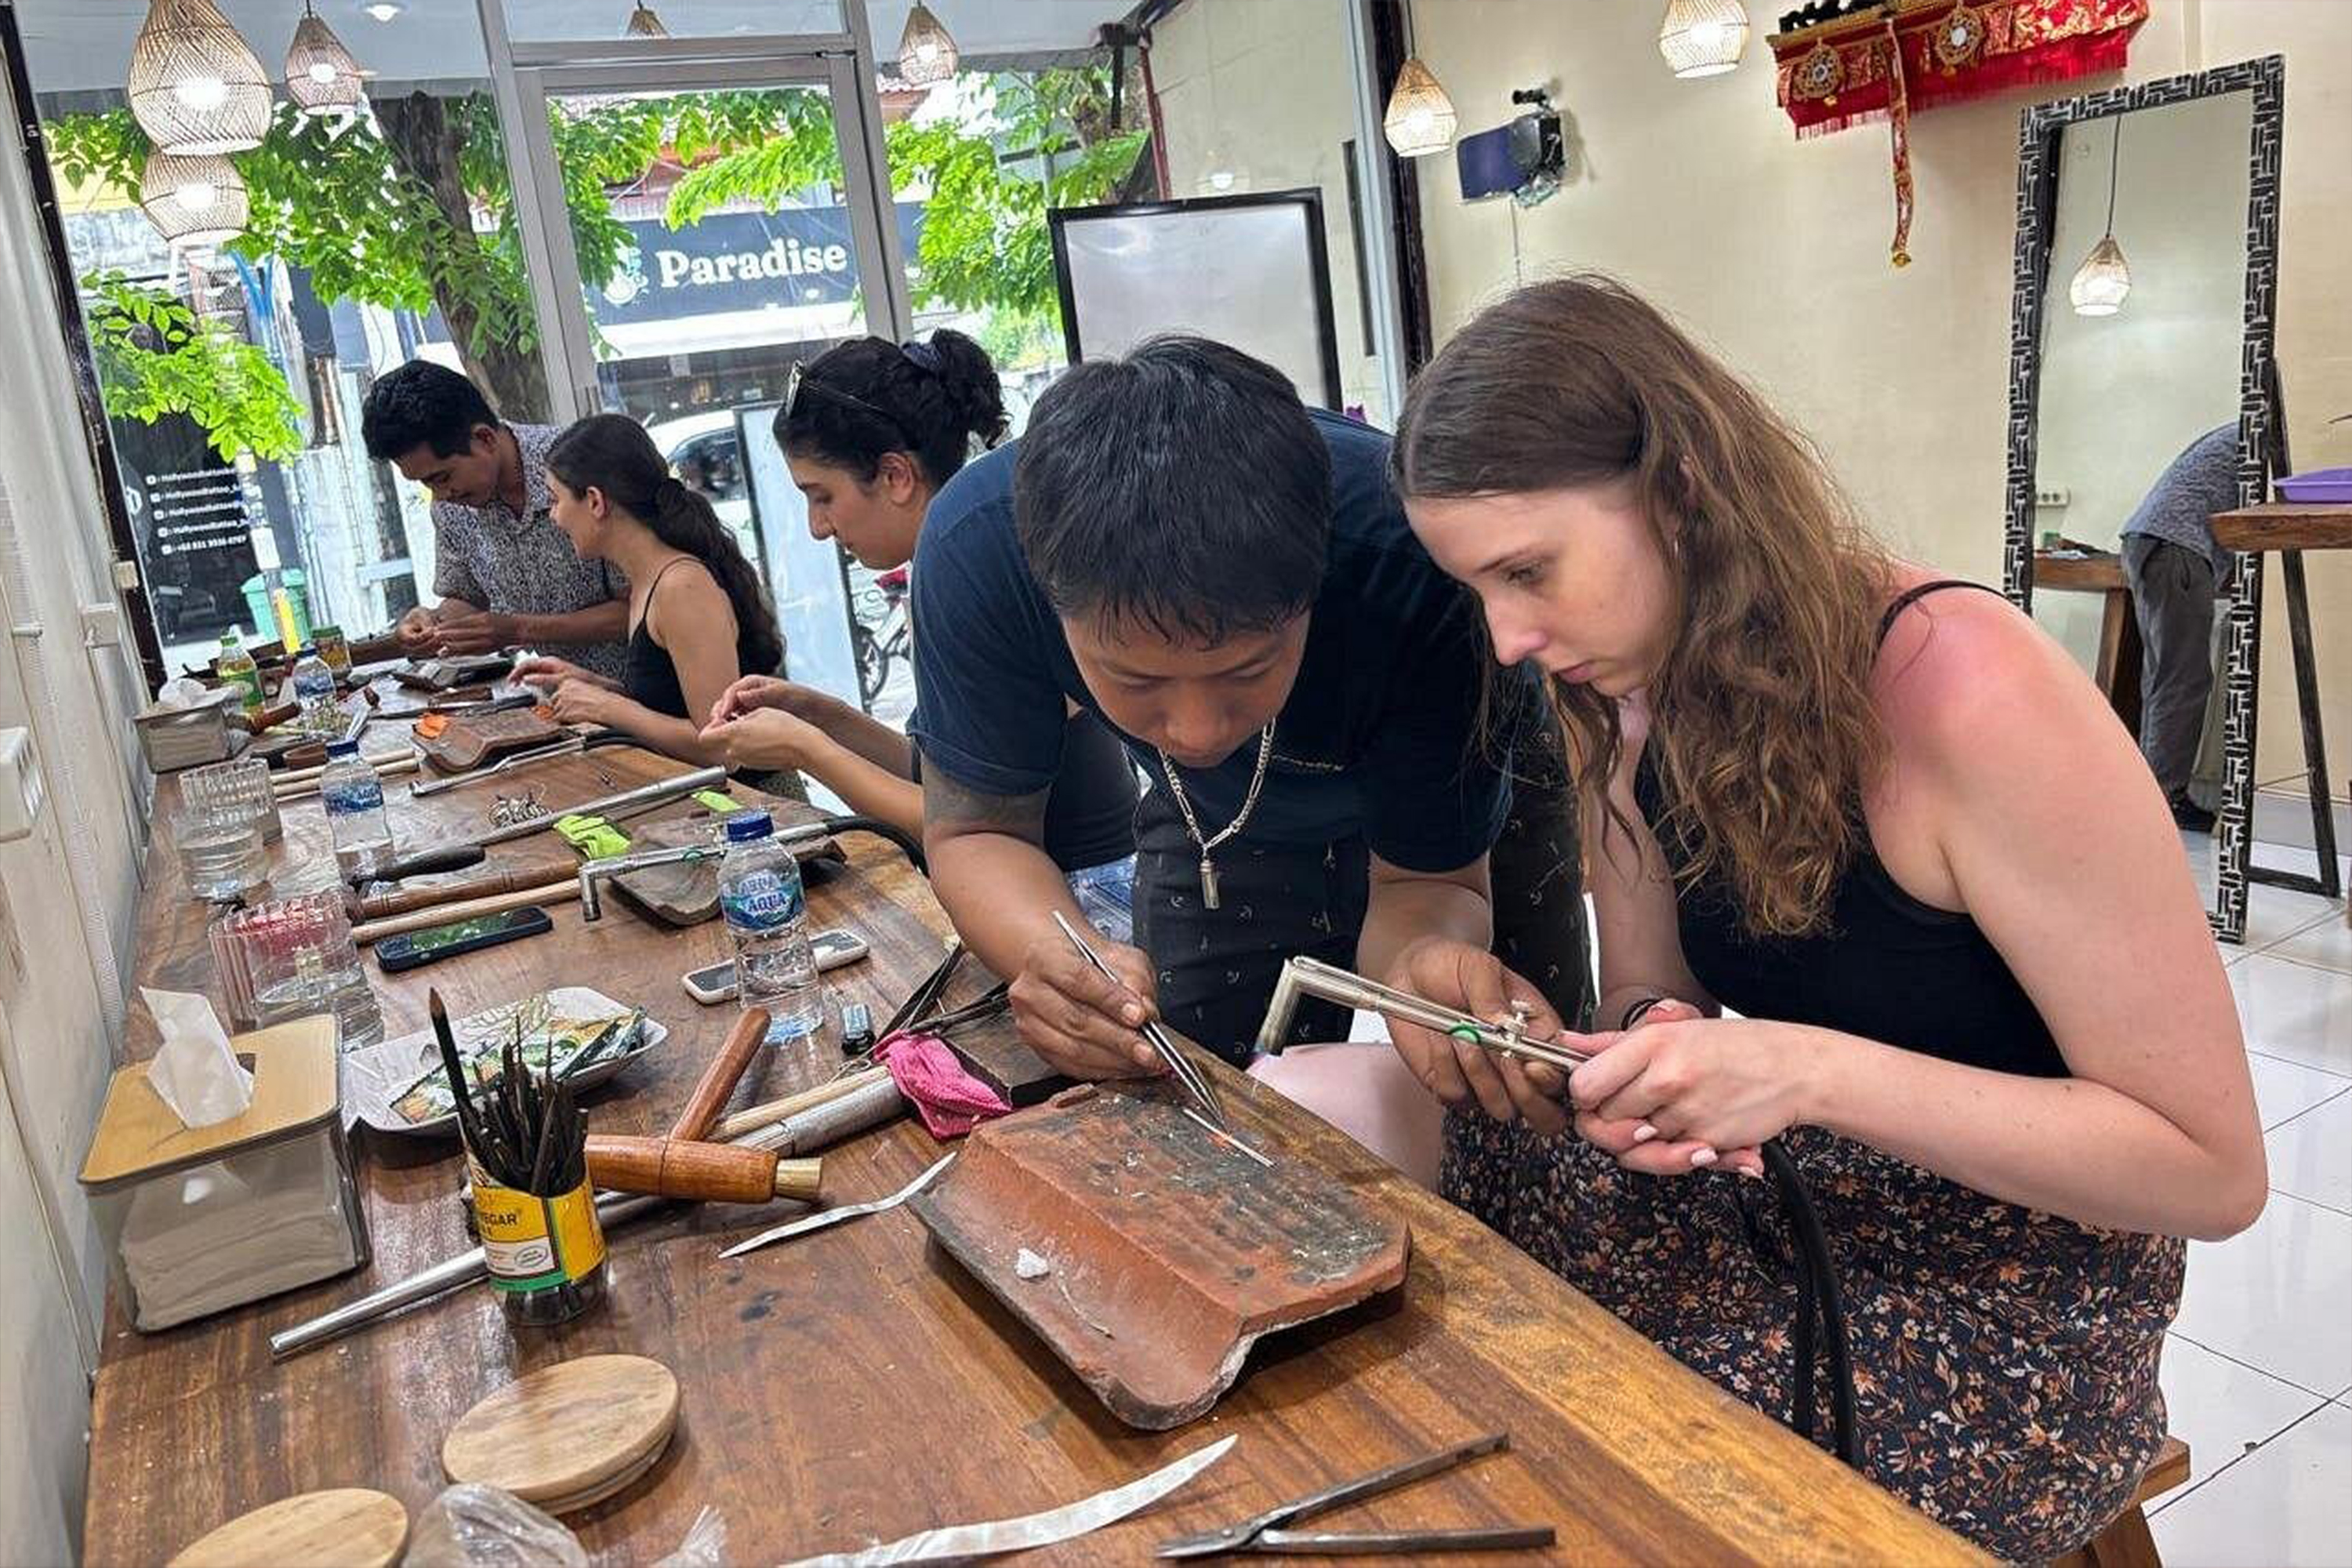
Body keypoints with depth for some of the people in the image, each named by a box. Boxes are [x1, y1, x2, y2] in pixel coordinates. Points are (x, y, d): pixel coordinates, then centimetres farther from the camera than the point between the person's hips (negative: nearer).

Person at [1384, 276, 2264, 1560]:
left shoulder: (1962, 689, -26)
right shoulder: (1629, 698, -4)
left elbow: (2213, 1170, -21)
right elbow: (1657, 1010, 3)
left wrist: (1814, 1073, -32)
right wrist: (1516, 1035, -20)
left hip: (2007, 1308, -5)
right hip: (1784, 1212, 6)